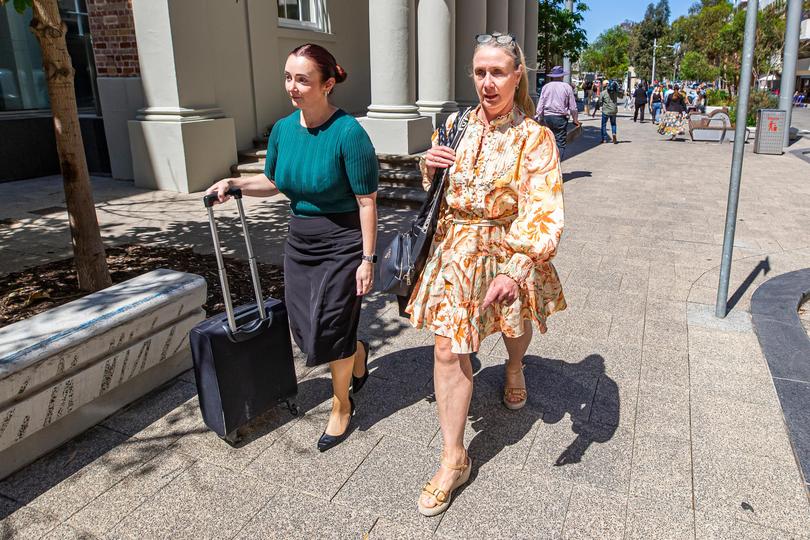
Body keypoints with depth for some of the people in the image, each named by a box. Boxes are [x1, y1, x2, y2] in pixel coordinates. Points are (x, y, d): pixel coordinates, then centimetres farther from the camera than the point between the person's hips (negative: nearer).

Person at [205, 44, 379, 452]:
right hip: (300, 241, 6)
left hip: (341, 244, -6)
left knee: (327, 332, 2)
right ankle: (357, 351, 46)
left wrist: (367, 259, -16)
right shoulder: (283, 128, 0)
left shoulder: (348, 133, -19)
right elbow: (272, 181, 15)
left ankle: (341, 407, 30)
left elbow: (366, 200, -17)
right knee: (306, 329, 12)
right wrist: (234, 184, -1)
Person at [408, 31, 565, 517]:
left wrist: (515, 271, -39)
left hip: (510, 253, -2)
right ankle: (454, 459, 14)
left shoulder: (535, 138, -15)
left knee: (515, 325, 25)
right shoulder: (457, 125, -1)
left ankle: (515, 370, 64)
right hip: (456, 250, 3)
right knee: (448, 351, 0)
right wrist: (429, 169, -10)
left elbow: (544, 213, -25)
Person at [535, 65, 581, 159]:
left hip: (547, 117, 3)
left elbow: (540, 104, 3)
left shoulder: (546, 86, 5)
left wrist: (538, 118, 8)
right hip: (561, 118, -3)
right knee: (560, 143, 0)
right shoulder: (567, 87, 1)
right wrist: (575, 119, 15)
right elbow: (572, 106, 4)